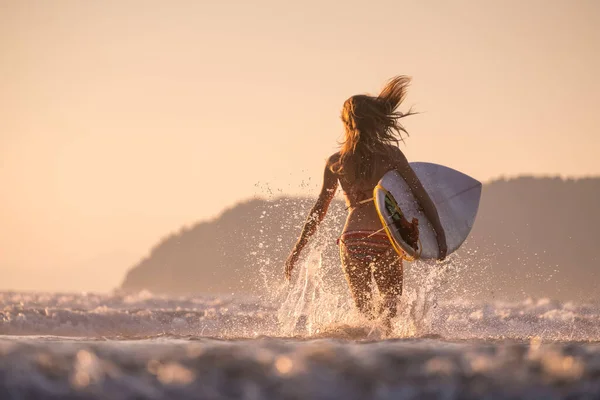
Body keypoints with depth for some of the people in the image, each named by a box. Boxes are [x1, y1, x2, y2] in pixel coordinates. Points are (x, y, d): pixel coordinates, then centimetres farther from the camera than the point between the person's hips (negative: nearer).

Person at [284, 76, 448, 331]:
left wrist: (297, 250, 16)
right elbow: (421, 196, -4)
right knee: (390, 299, 14)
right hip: (388, 238, -1)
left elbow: (319, 210, 8)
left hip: (354, 238, 1)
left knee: (364, 308, 14)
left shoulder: (336, 163, 5)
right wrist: (440, 234, -4)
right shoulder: (391, 155, 2)